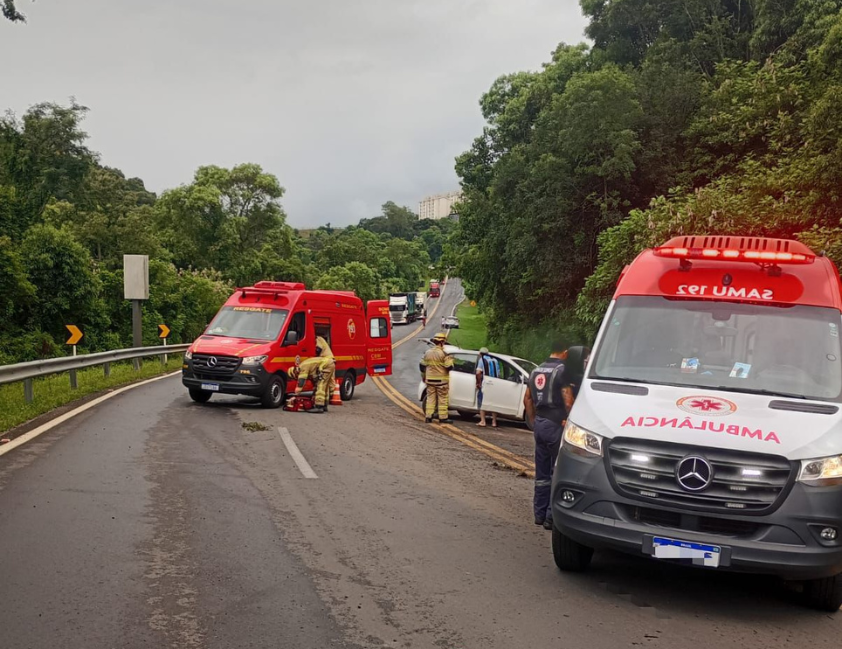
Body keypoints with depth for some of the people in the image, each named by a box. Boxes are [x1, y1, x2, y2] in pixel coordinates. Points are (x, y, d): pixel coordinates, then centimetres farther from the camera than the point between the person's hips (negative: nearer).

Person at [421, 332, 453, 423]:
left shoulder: (428, 352, 4)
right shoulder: (443, 354, -15)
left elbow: (423, 365, 11)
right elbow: (449, 366, -17)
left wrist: (424, 376, 23)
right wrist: (450, 359, 4)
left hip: (430, 380, 5)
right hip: (441, 380, -5)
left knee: (430, 398, 10)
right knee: (442, 399, 3)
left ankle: (428, 416, 9)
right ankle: (443, 417, 6)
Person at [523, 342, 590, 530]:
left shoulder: (537, 370, 13)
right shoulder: (563, 370, -13)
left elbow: (527, 399, 17)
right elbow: (568, 401, -20)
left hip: (539, 424, 8)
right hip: (555, 425, -8)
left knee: (541, 472, 15)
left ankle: (539, 513, 21)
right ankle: (551, 517, -1)